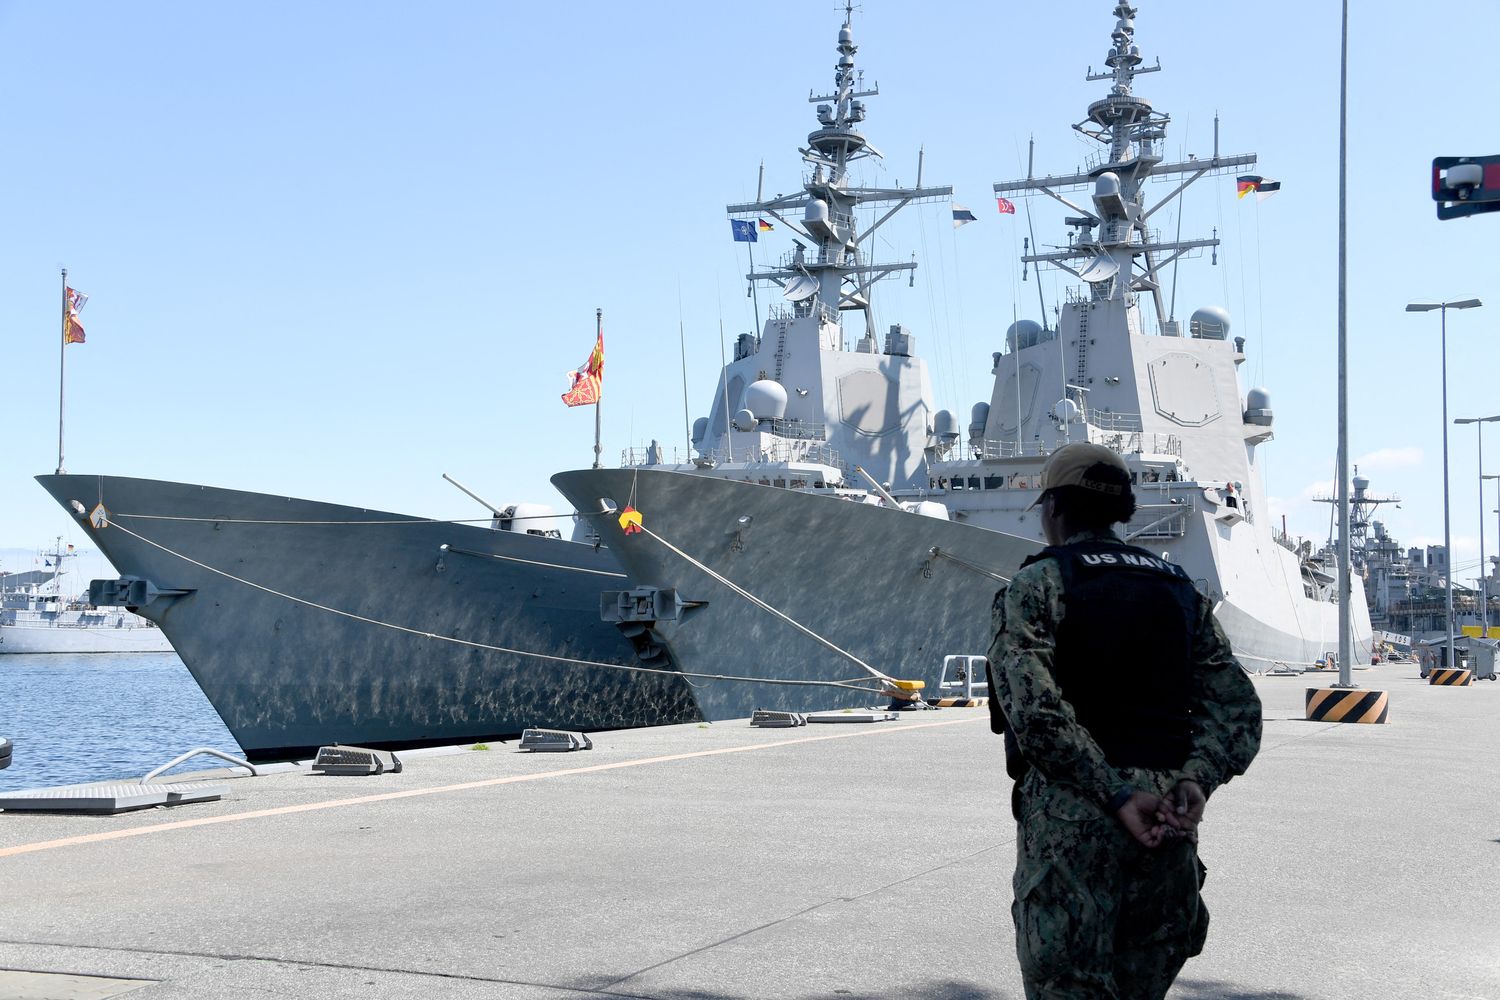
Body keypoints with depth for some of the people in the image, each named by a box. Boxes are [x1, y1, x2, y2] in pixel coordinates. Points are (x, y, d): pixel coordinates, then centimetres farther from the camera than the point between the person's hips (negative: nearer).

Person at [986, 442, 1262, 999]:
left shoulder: (1035, 585, -2)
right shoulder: (1179, 589, 15)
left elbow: (1035, 709, -17)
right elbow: (1237, 707, 5)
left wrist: (1116, 794, -18)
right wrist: (1195, 779, -8)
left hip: (1072, 816, -5)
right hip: (1168, 824, 6)